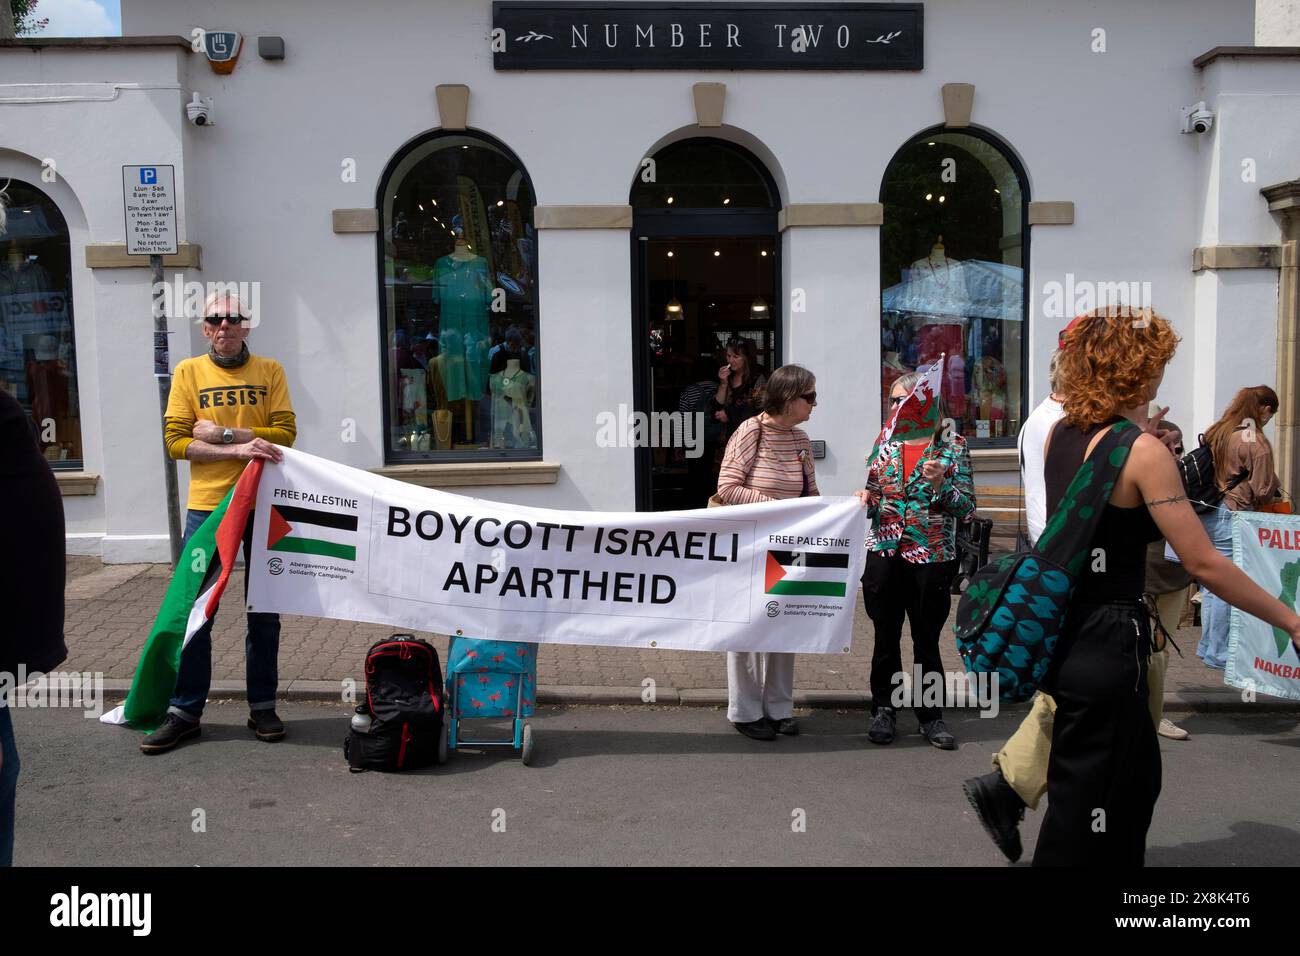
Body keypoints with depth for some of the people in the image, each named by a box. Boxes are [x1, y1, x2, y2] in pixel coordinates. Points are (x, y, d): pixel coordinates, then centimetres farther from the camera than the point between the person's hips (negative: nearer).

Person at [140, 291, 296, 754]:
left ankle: (262, 706, 19)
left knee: (264, 610, 8)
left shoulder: (269, 370, 5)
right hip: (206, 505, 0)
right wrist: (239, 449, -16)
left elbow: (285, 432, -3)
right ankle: (184, 710, 13)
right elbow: (176, 440, -4)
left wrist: (223, 432, -12)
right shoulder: (188, 372, 4)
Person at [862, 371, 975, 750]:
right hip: (885, 554, 3)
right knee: (886, 637, 10)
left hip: (932, 558, -3)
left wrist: (941, 483, -20)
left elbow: (967, 508, -4)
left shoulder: (952, 445, -2)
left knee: (927, 640, 6)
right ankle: (884, 710, 24)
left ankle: (931, 716, 21)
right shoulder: (885, 445, 7)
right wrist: (867, 502, -6)